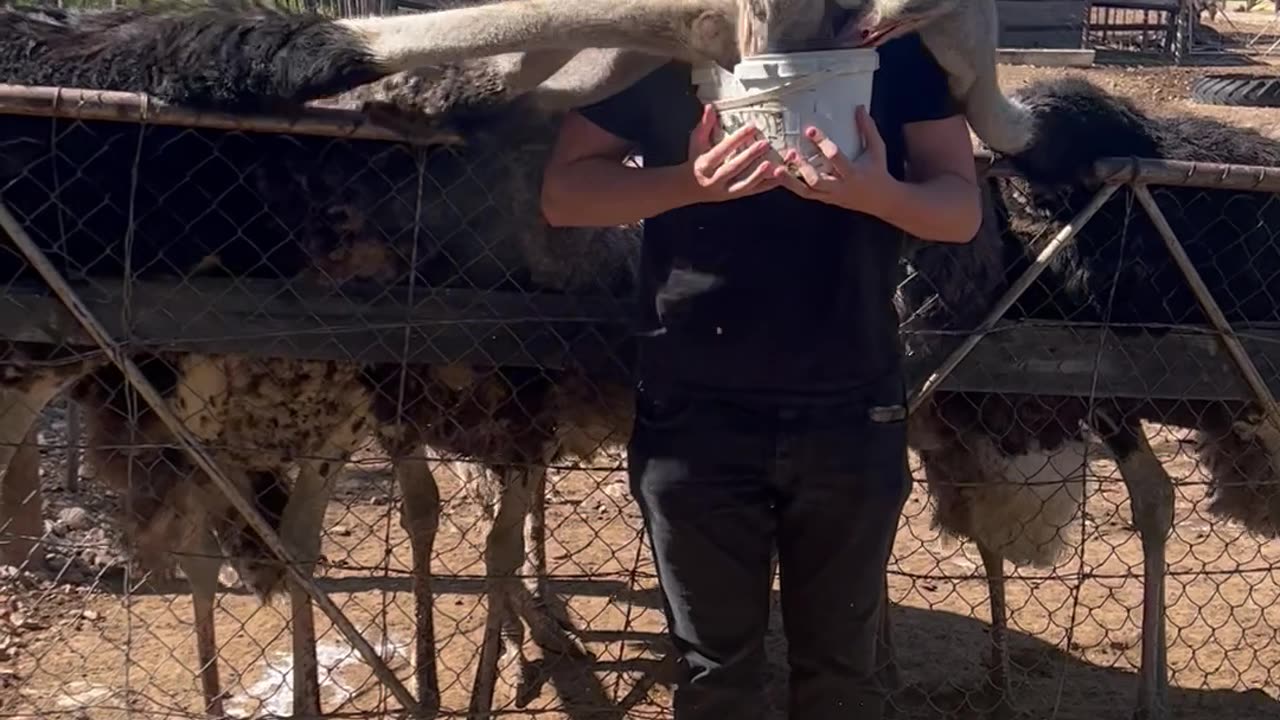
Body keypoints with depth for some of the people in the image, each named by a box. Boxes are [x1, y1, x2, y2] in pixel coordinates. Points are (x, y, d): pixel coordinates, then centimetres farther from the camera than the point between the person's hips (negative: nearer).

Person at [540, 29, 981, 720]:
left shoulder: (905, 32, -1)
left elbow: (962, 205, -1)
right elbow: (563, 191, -3)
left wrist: (878, 193, -24)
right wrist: (689, 182, -21)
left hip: (852, 408, 1)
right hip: (694, 408, 0)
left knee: (840, 662, 14)